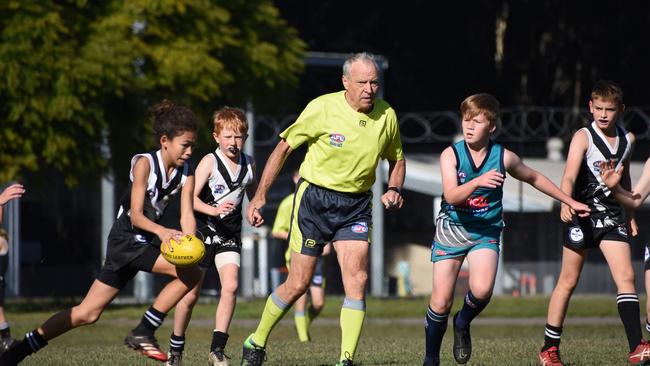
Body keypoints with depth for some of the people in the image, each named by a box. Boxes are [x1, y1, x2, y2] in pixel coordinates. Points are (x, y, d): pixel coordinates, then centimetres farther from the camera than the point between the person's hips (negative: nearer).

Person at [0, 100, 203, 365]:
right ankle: (143, 333, -14)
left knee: (88, 313, 5)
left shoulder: (186, 175, 4)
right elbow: (136, 215, -20)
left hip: (145, 243, 7)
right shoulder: (144, 164, -14)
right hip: (126, 239, -7)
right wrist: (161, 231, -39)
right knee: (190, 273, -23)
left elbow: (187, 216, -6)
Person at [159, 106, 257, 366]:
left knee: (230, 287, -18)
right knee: (191, 294, 4)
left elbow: (253, 194, 20)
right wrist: (213, 210, -36)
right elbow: (191, 197, -19)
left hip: (229, 235, 3)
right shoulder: (210, 162, -12)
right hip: (202, 231, -3)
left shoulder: (249, 164, 2)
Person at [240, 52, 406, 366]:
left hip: (356, 204, 3)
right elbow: (284, 147, -6)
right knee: (298, 284, 1)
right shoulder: (323, 108, -14)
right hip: (314, 198, -3)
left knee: (357, 279, -14)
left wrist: (394, 190, -4)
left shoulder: (386, 115, -2)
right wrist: (260, 196, -9)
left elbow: (397, 159, 17)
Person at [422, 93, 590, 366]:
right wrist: (478, 182, -43)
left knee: (482, 290, -26)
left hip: (485, 233, 0)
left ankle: (463, 324, 8)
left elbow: (535, 178, 12)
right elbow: (451, 195, -25)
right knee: (441, 302, -5)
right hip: (451, 229, 0)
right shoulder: (451, 155, -11)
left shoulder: (503, 157, -6)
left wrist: (570, 202, 18)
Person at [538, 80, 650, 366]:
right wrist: (566, 204, -41)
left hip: (612, 216, 4)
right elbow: (569, 176, -23)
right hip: (582, 214, -4)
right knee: (569, 281, 3)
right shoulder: (583, 137, -9)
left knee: (626, 276, -11)